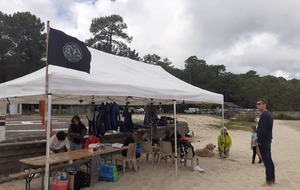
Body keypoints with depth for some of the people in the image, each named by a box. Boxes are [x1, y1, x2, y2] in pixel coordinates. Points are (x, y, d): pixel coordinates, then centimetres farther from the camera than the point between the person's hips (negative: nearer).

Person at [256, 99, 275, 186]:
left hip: (263, 142, -10)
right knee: (269, 160, 16)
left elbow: (262, 130, -23)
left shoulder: (264, 115, -18)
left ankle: (269, 181, 5)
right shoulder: (269, 114, 13)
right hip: (268, 141, 10)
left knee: (267, 161, -3)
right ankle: (272, 179, 26)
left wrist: (259, 141, -15)